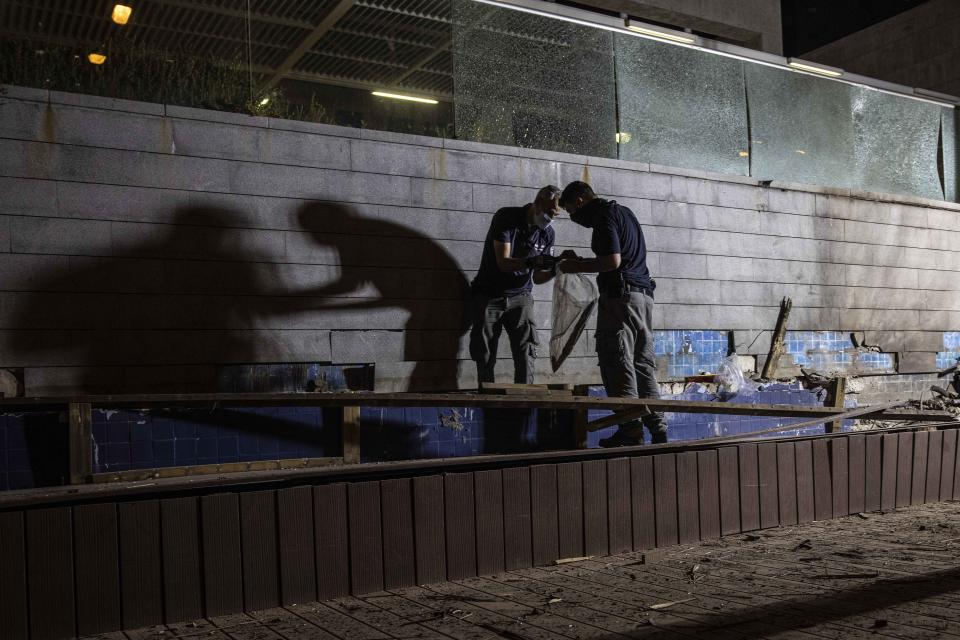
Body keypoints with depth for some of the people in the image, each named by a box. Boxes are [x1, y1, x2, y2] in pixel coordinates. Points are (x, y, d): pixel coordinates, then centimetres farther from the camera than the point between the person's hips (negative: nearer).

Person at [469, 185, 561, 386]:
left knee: (526, 350, -11)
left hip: (520, 296, 3)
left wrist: (554, 271, -19)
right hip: (489, 295, -3)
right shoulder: (507, 217, -13)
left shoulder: (547, 233, 0)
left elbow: (537, 277, 2)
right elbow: (503, 263, -22)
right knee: (485, 355, -2)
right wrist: (531, 262, -38)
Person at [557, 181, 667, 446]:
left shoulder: (604, 217, -7)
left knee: (618, 364, -8)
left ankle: (630, 429, -10)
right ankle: (657, 428, 8)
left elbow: (613, 261, -18)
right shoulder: (624, 212, 23)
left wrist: (576, 267, -7)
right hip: (644, 294, 9)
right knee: (644, 363, 9)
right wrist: (580, 260, 20)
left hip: (620, 295, -9)